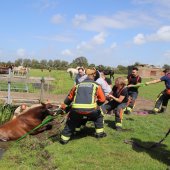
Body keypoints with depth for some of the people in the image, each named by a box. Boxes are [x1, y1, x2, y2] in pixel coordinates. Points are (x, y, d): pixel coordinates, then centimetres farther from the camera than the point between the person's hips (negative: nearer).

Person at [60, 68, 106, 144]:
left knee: (71, 123, 28)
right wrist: (96, 104, 38)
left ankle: (64, 138, 24)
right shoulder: (96, 86, 18)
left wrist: (66, 104, 49)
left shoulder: (77, 85, 24)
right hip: (90, 109, -1)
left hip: (76, 109, 2)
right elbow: (102, 100, 18)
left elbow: (69, 98, 29)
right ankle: (99, 132, 32)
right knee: (99, 115, 30)